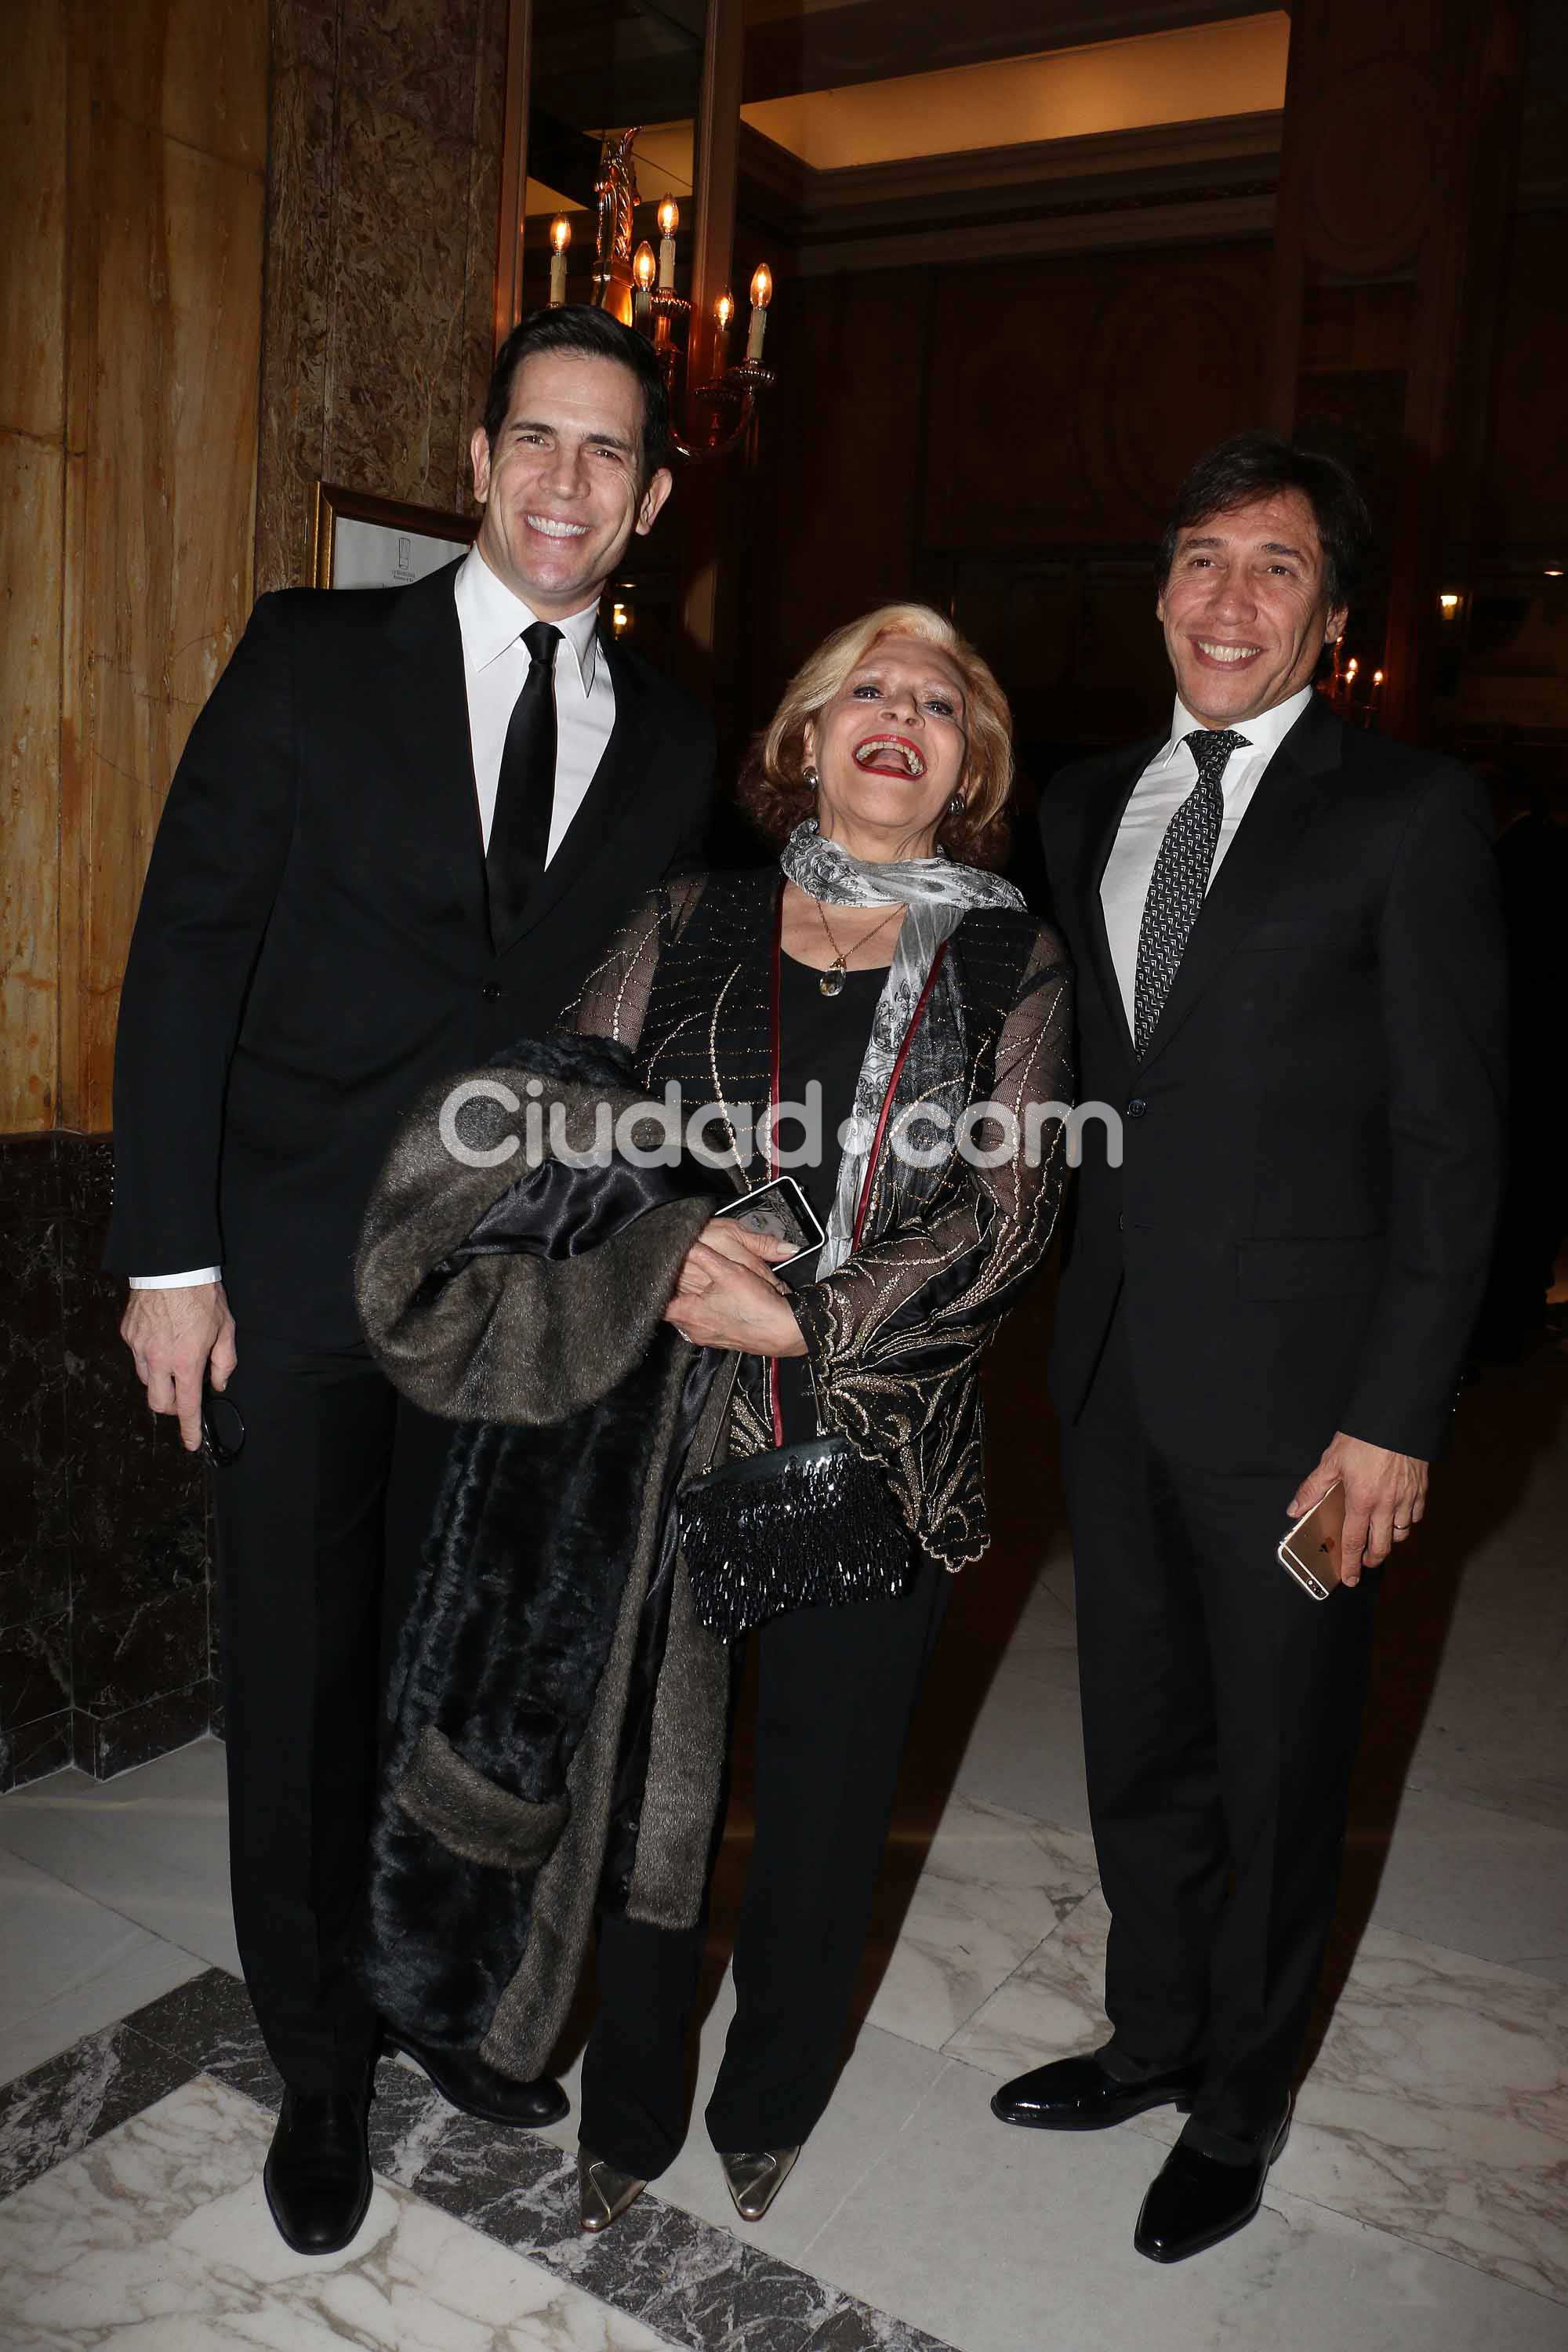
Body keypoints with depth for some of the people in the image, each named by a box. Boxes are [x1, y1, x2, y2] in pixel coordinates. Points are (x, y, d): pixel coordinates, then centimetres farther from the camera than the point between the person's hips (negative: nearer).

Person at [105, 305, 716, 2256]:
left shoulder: (672, 745, 6)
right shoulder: (314, 657, -1)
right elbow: (187, 956, -4)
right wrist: (168, 1253, -9)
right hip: (302, 1282, -2)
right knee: (302, 1689, 10)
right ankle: (321, 2070, 32)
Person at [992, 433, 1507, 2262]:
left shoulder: (1410, 814, -6)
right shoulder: (1087, 806, 10)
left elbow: (1449, 1137, -9)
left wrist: (1397, 1415, -13)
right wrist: (1057, 1310, 3)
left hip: (1291, 1385, -5)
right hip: (1113, 1364, 5)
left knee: (1278, 1766, 12)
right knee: (1137, 1738, 19)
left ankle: (1239, 2103, 35)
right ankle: (1152, 2032, 42)